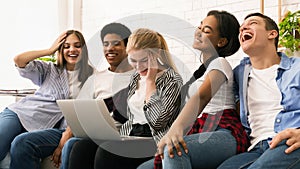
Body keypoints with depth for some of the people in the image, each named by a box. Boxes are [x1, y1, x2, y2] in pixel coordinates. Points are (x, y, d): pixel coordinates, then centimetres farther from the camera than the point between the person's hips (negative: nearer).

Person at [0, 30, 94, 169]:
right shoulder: (49, 70, 16)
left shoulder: (91, 76, 11)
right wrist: (50, 50, 10)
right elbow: (18, 60, 6)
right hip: (20, 112, 2)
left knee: (21, 144, -34)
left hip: (46, 126, -1)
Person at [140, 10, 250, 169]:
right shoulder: (203, 69, 26)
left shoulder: (220, 63, -2)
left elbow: (202, 97, -22)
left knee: (174, 150, -37)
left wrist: (176, 128, -39)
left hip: (225, 134, -9)